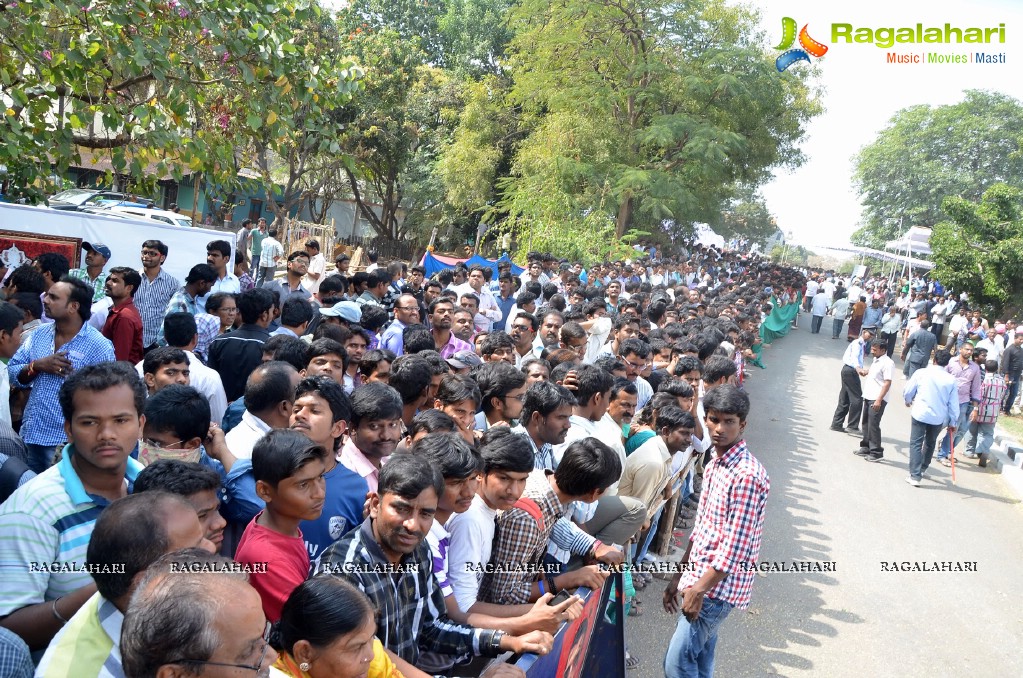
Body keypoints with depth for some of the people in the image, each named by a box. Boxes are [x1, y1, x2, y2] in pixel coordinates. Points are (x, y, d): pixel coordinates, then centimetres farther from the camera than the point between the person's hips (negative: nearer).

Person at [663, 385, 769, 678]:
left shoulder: (747, 475, -22)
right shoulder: (714, 465, 8)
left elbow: (735, 547, -23)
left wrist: (698, 589, -20)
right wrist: (680, 576, 16)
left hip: (719, 586, -9)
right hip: (701, 578, 9)